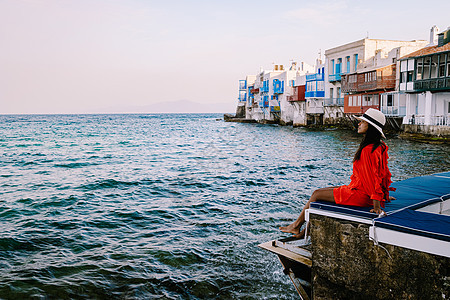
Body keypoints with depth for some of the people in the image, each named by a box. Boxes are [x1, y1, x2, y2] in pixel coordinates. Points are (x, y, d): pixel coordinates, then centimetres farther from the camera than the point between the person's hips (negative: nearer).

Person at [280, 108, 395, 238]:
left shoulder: (368, 150, -24)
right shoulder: (380, 146, 7)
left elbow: (373, 178, -25)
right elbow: (384, 173, 16)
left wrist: (376, 205, -22)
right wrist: (384, 195, 25)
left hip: (359, 195, -10)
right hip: (361, 192, 10)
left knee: (317, 194, 0)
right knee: (320, 192, 17)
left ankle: (296, 226, 19)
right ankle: (308, 229, 20)